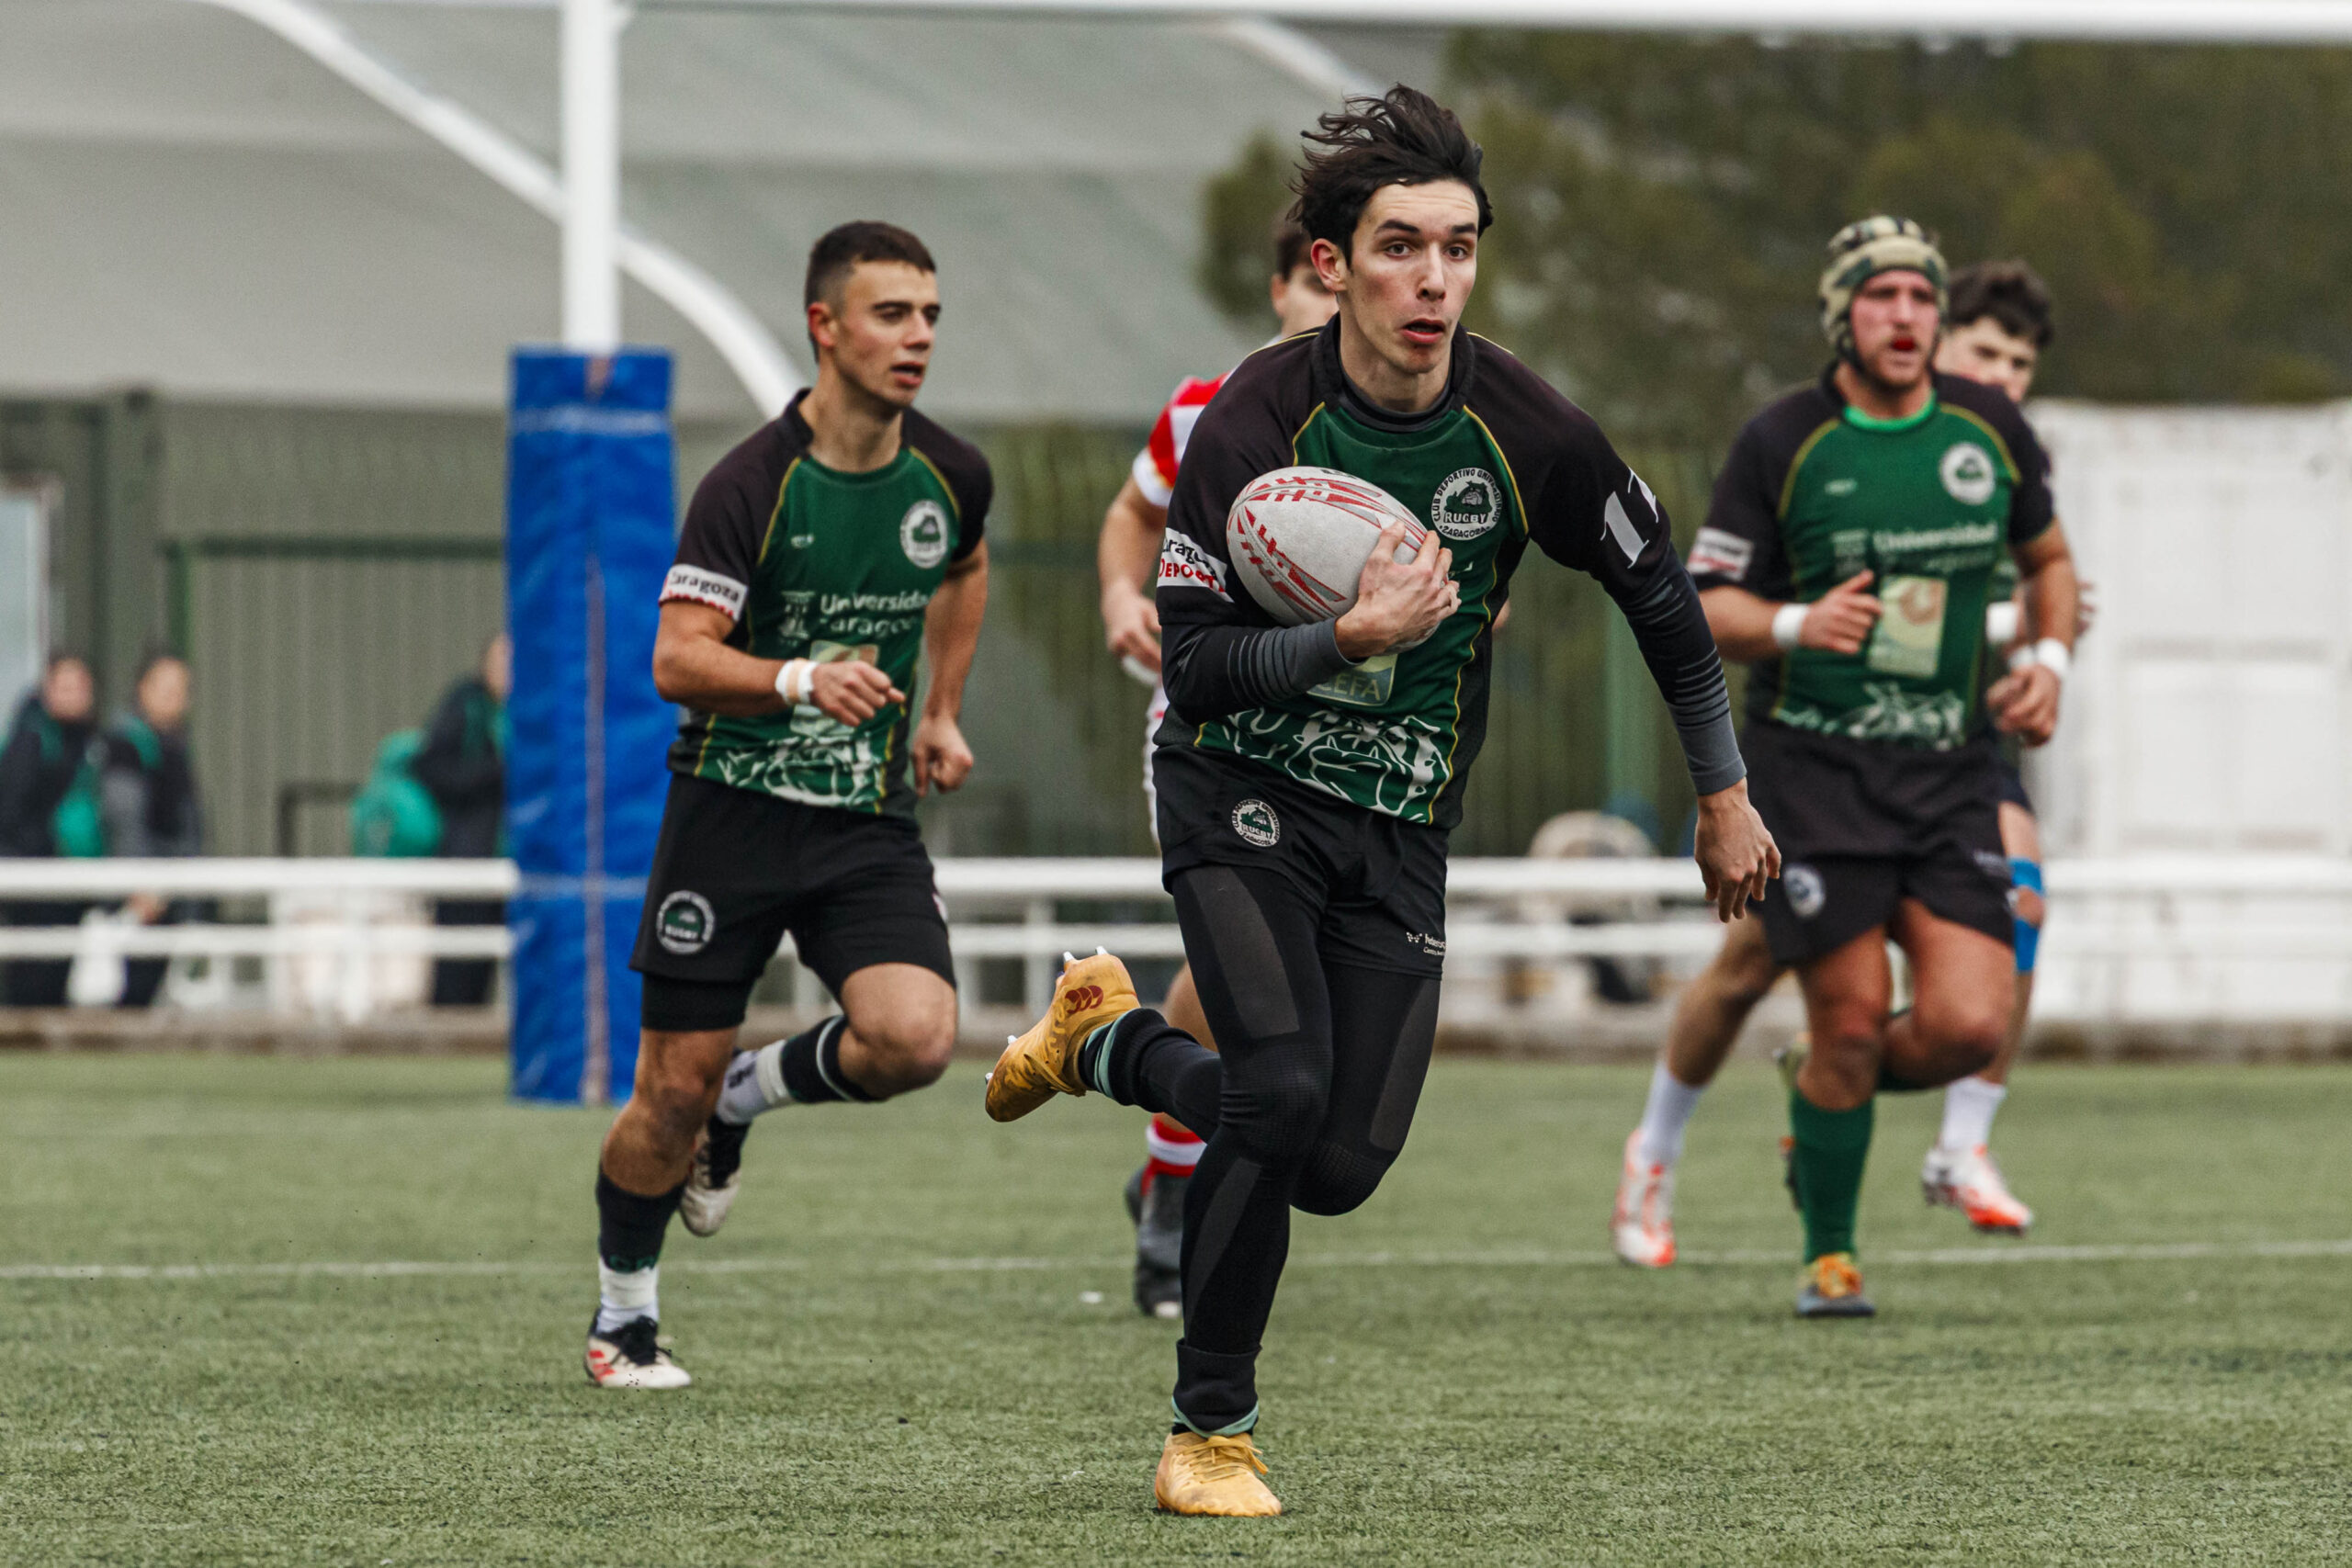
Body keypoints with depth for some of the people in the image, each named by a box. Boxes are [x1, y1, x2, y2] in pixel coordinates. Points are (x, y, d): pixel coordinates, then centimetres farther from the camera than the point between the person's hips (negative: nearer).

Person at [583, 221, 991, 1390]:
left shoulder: (952, 476, 2)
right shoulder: (750, 484, -14)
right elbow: (677, 660, -18)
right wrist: (802, 680, -34)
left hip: (871, 821, 4)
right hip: (733, 803, -3)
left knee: (914, 1038, -21)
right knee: (674, 1087, -1)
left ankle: (748, 1097, 11)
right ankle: (622, 1315, 24)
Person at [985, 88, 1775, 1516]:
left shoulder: (1526, 433, -11)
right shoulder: (1255, 421, -18)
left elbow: (1661, 592, 5)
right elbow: (1194, 659, -16)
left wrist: (1725, 796, 10)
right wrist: (1352, 638, -32)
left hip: (1401, 823, 3)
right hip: (1242, 796, -3)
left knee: (1344, 1166, -6)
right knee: (1282, 1087, -24)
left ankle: (1110, 1043, 23)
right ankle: (1213, 1430, -2)